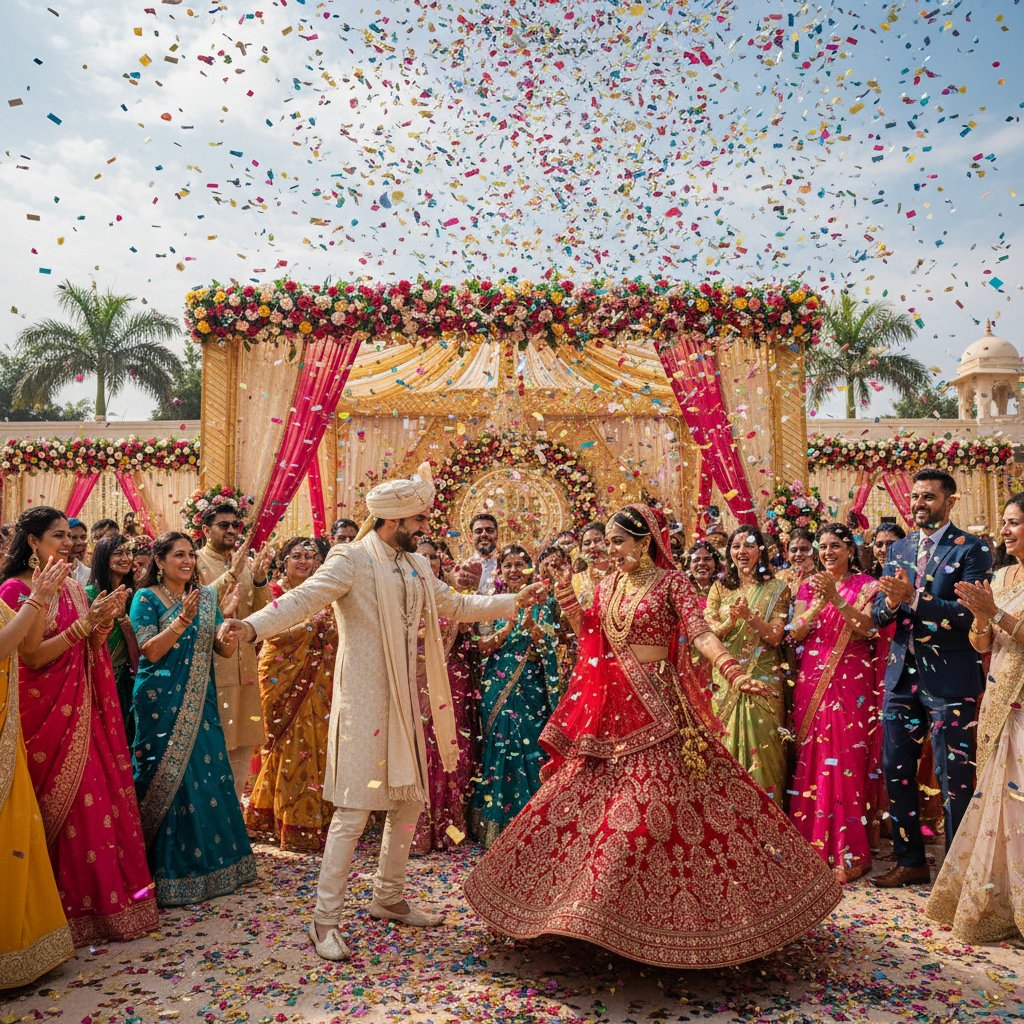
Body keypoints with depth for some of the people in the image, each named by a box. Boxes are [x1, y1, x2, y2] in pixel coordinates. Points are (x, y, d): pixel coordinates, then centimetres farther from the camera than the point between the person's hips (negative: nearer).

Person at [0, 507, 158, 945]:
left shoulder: (72, 587, 10)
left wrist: (105, 621, -8)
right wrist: (86, 621, -19)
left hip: (80, 710, 6)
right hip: (45, 712, -6)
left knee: (99, 797, 8)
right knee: (62, 807, 2)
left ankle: (109, 896, 22)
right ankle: (71, 907, 18)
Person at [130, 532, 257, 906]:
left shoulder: (206, 596, 9)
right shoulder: (147, 598, -3)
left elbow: (225, 649, 4)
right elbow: (150, 651, -13)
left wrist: (227, 614, -12)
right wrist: (182, 619, -23)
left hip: (200, 702, 5)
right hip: (163, 702, -4)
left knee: (209, 774, 7)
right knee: (168, 779, 0)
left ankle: (212, 861, 22)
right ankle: (171, 872, 14)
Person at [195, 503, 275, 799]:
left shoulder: (247, 563, 11)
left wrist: (259, 579, -13)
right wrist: (230, 576, -27)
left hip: (245, 669, 5)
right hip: (210, 669, -5)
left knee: (242, 747, 12)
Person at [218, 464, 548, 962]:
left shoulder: (416, 564, 11)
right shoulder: (351, 558, -11)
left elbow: (452, 605, 23)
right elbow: (305, 597, -24)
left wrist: (513, 601, 26)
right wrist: (253, 625, -40)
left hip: (404, 701, 8)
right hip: (362, 702, -8)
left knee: (409, 801, 16)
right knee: (353, 810, -4)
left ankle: (388, 898, 35)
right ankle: (324, 920, 12)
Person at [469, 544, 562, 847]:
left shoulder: (544, 603, 3)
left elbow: (550, 648, -5)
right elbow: (482, 647, 0)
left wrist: (531, 625, -24)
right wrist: (508, 627, -16)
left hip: (532, 689, -1)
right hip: (497, 689, 1)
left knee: (531, 751, -1)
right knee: (498, 752, 4)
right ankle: (496, 830, 16)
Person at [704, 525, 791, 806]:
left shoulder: (777, 589, 2)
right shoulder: (719, 588, 9)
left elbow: (775, 637, -6)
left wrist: (749, 616, -22)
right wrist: (731, 620, -17)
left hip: (763, 680, -2)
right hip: (726, 680, 2)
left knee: (761, 748, -4)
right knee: (726, 745, 5)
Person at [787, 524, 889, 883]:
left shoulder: (866, 586, 3)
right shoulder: (809, 586, 12)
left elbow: (869, 629, -11)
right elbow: (795, 634, 2)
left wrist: (838, 599, -21)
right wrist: (819, 603, -13)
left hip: (851, 683, -3)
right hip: (811, 681, 3)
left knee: (848, 761, -4)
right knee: (811, 759, 5)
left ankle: (849, 852, 6)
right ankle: (813, 844, 17)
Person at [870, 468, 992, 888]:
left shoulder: (972, 550, -5)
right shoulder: (898, 550, 11)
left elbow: (969, 613, -17)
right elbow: (879, 614, 7)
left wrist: (913, 598, -25)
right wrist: (891, 602, -14)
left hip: (949, 679, -6)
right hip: (902, 675, 6)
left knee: (954, 778, 3)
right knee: (896, 771, 12)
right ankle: (910, 861, 27)